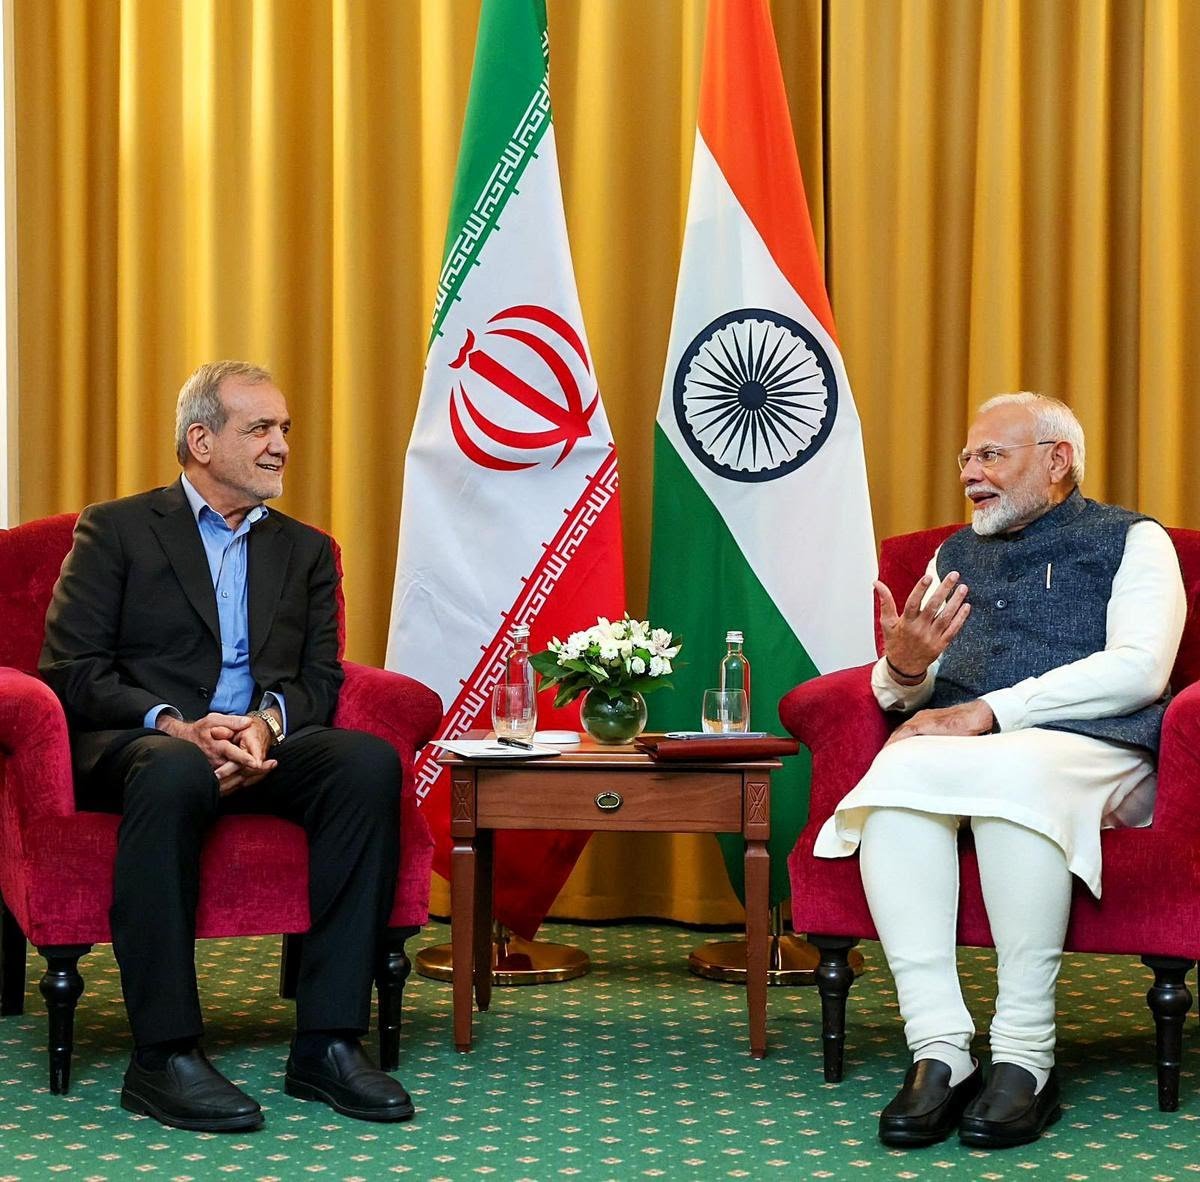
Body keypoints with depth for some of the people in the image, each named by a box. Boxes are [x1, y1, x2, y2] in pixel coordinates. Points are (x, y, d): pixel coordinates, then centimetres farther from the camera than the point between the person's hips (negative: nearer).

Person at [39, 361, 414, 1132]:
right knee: (174, 773, -40)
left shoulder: (306, 550, 21)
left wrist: (269, 722, -14)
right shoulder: (115, 530, 8)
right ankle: (165, 1055, -34)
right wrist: (176, 727, -19)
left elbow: (320, 680, 10)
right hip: (141, 743, -4)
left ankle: (329, 1041, -29)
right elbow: (71, 668, -3)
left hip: (265, 746, 4)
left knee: (369, 762, -28)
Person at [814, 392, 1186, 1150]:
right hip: (962, 747, 4)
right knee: (900, 769, -32)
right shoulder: (955, 555, 27)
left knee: (1006, 770, -39)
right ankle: (939, 1052, -34)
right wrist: (903, 669, -7)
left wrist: (990, 712, -13)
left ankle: (1025, 1057, -33)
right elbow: (904, 690, 20)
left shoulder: (1130, 541, 11)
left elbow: (1138, 670, -6)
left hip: (1090, 750, -4)